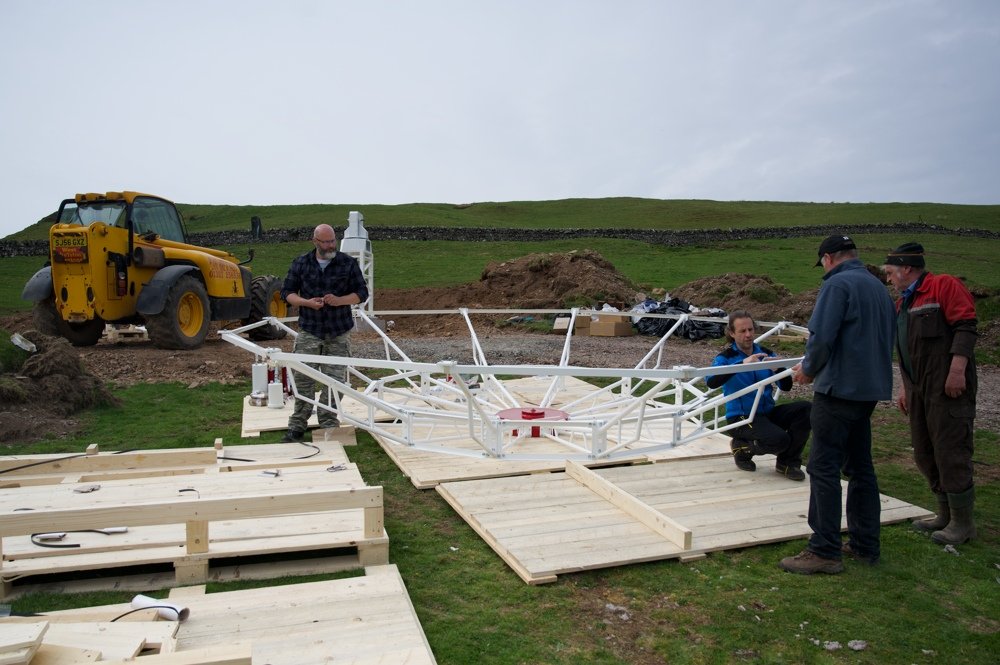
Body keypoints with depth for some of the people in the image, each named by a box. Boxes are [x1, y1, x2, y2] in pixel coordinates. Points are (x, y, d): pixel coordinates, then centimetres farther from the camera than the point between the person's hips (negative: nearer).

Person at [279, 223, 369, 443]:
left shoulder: (348, 263, 1)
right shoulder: (301, 263, 4)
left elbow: (362, 293, 4)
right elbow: (287, 292, 8)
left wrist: (339, 300, -15)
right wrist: (307, 302, -12)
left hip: (339, 333, 0)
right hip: (309, 331, 0)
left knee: (335, 379, 3)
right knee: (303, 378, 0)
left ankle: (329, 423, 17)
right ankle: (297, 426, 11)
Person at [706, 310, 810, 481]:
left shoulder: (766, 354, 7)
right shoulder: (726, 357, -6)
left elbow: (786, 386, 3)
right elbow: (711, 381, -27)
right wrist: (742, 363, -35)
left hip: (768, 412, 6)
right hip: (741, 417, -5)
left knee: (805, 408, -18)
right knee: (779, 439, -30)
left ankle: (788, 462, -1)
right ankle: (742, 447, 3)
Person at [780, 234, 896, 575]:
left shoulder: (838, 284, -11)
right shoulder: (880, 287, 16)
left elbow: (821, 338, -20)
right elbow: (887, 339, 20)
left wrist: (808, 369, -2)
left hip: (839, 389, -9)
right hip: (871, 389, 9)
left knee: (824, 468, -5)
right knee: (860, 467, 16)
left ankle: (825, 551, -2)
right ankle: (865, 544, 25)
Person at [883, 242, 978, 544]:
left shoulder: (944, 286, -5)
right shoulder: (903, 303, 21)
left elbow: (965, 327, -15)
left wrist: (957, 370, -22)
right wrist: (905, 388, 23)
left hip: (948, 387, -9)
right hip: (919, 389, 9)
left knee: (950, 452, -6)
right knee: (924, 454, 12)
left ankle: (963, 522, 6)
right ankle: (945, 514, 25)